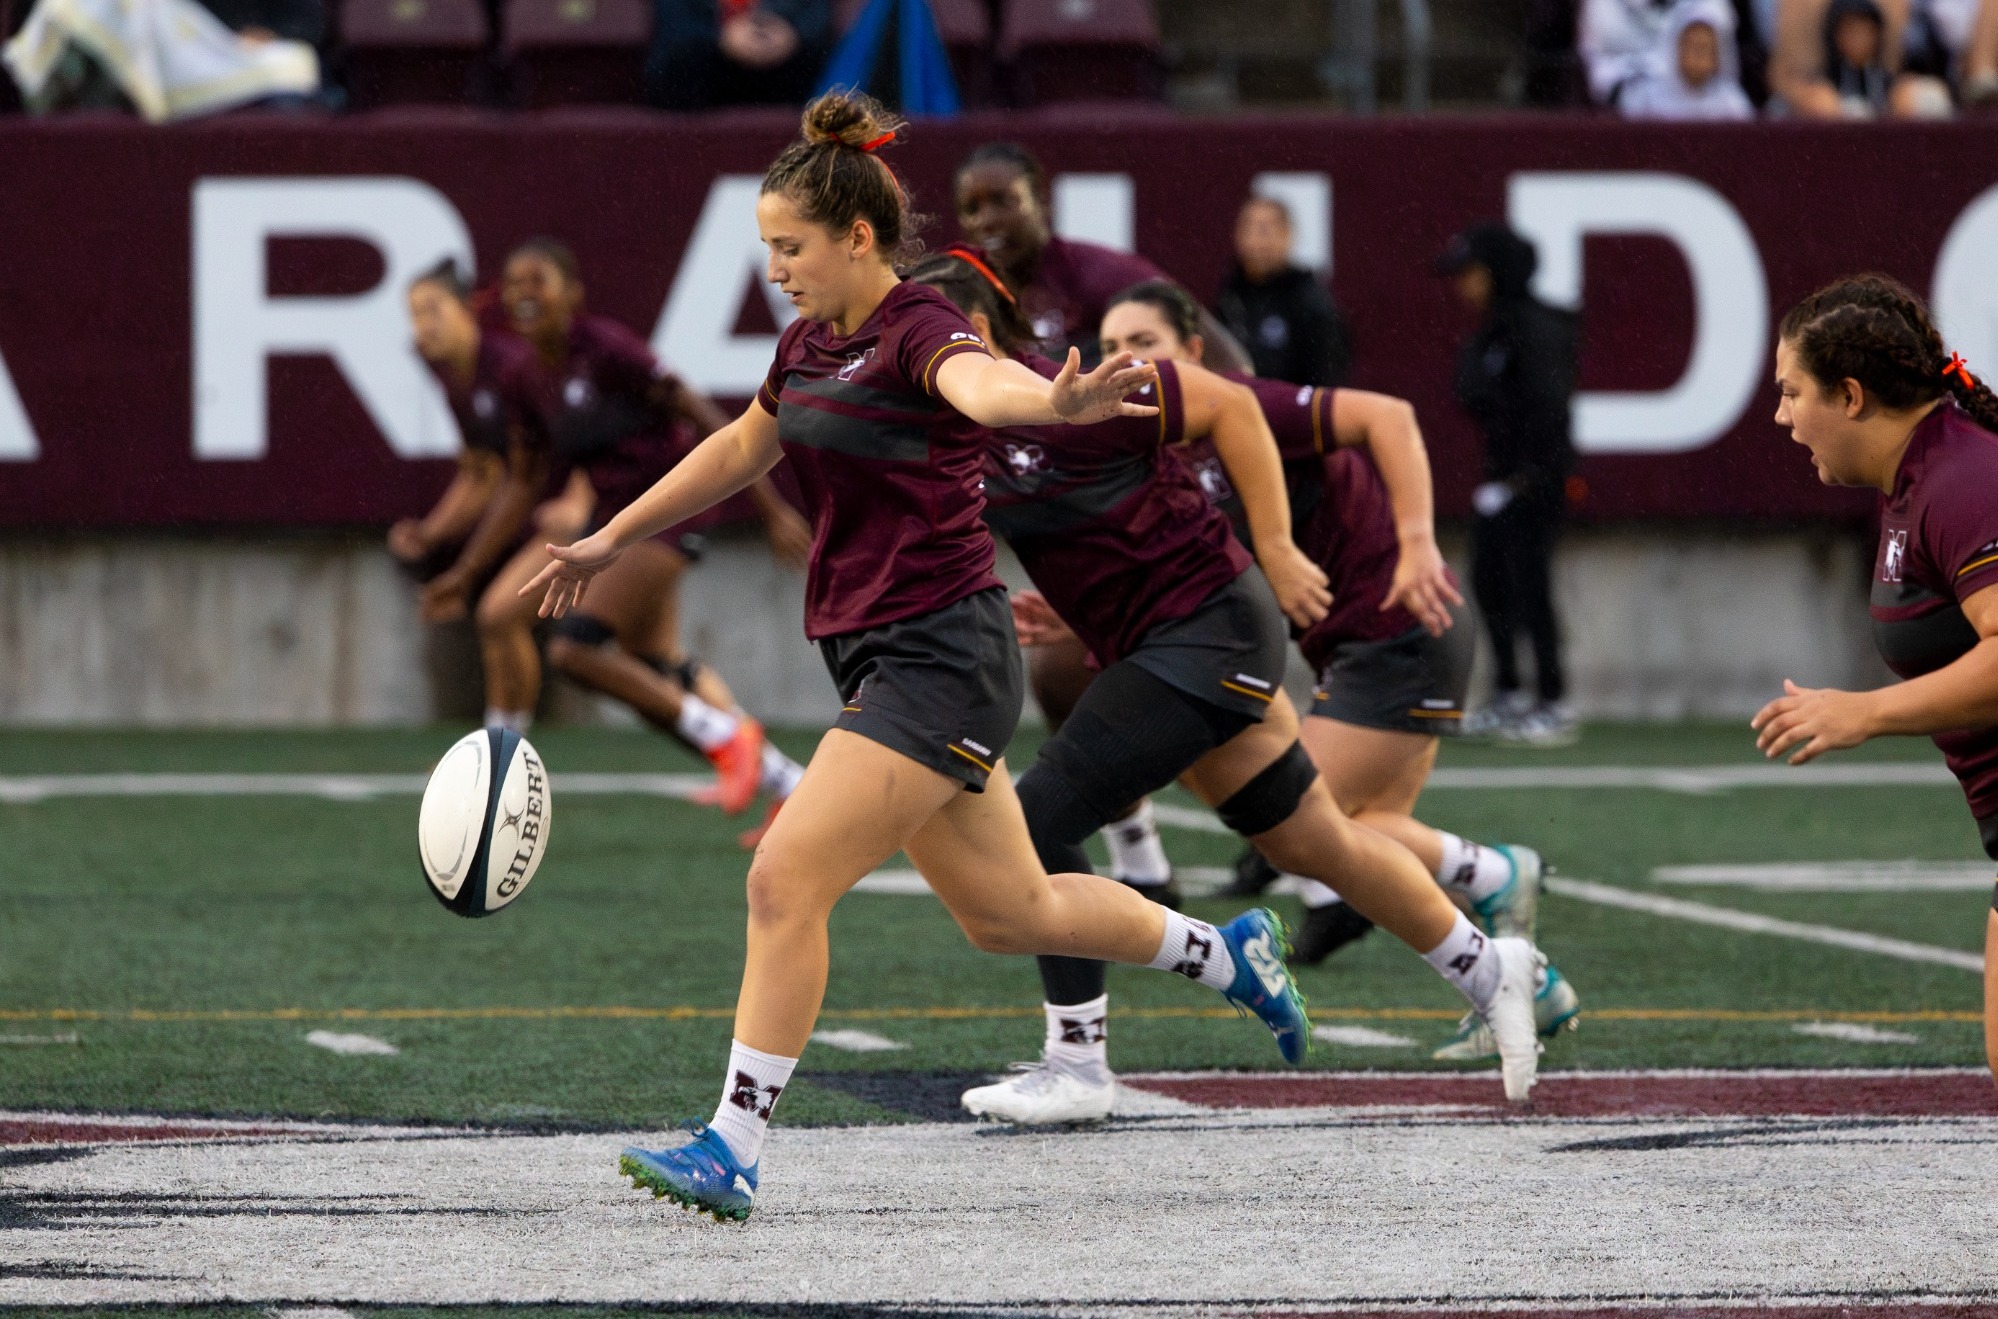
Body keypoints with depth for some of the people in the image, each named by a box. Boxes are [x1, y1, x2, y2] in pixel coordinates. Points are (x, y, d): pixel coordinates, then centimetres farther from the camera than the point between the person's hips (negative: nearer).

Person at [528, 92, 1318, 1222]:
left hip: (941, 662, -9)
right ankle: (1230, 955, 39)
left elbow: (980, 383, -40)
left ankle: (735, 1152, -11)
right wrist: (611, 544, 35)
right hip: (878, 658, 9)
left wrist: (1055, 404, -63)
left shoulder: (920, 331, -16)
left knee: (787, 881, -15)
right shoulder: (814, 344, 10)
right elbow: (742, 450, 28)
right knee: (1007, 911, 19)